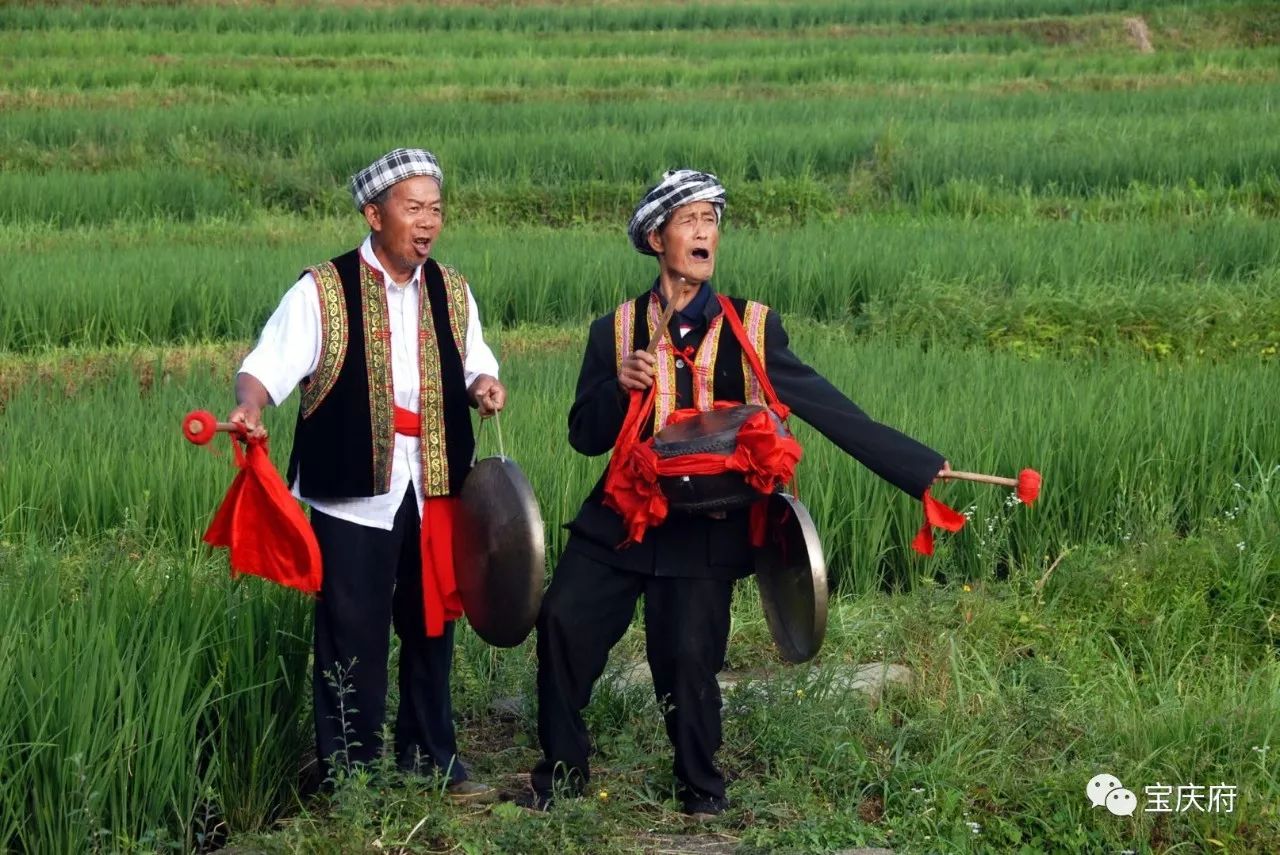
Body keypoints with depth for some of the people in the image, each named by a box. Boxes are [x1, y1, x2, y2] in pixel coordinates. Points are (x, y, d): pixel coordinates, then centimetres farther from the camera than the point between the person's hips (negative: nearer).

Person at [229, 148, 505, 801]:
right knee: (352, 640, -2)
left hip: (436, 491, 5)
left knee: (431, 628, 13)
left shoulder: (450, 290, 11)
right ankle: (350, 774, 10)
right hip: (355, 494, -5)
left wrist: (483, 386, -2)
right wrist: (249, 407, -34)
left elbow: (475, 365, 21)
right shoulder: (323, 292, -5)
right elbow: (266, 366, -12)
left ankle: (430, 760, 28)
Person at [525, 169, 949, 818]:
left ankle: (700, 786, 19)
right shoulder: (616, 331, 5)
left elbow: (828, 408, -3)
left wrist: (923, 469, -9)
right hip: (620, 520, 2)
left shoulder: (753, 330, 0)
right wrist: (619, 385, -16)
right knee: (563, 621, -8)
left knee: (689, 657, -6)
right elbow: (585, 436, 5)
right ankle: (563, 769, 13)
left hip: (706, 530, -2)